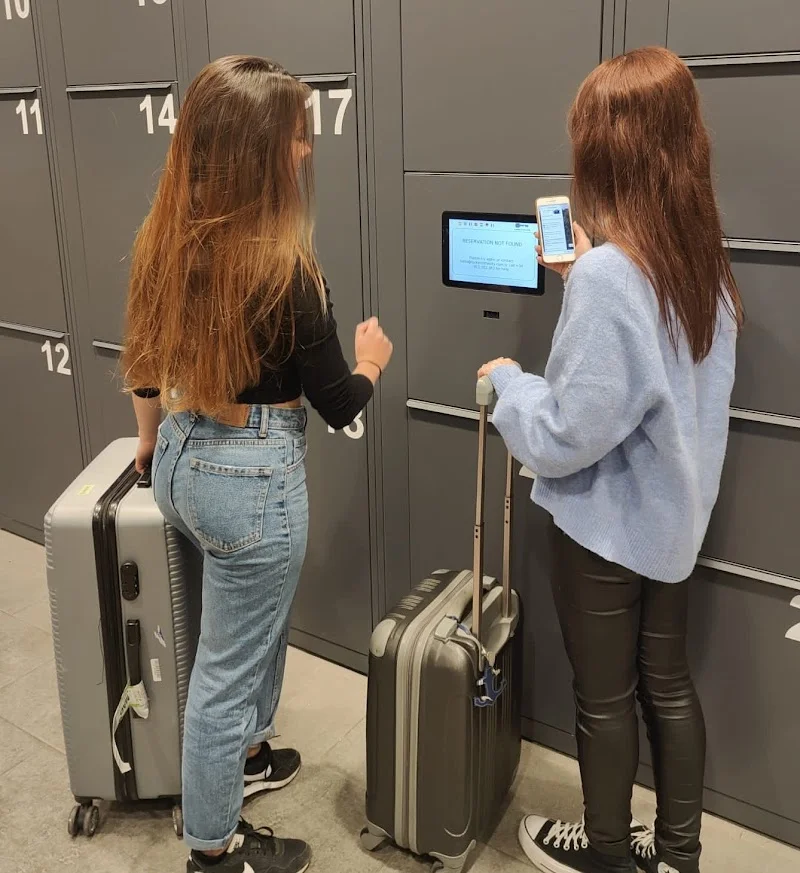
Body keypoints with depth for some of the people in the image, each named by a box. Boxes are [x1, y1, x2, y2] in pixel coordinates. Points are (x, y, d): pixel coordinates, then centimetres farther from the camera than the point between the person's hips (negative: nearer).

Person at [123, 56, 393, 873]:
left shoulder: (163, 240, -1)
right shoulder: (281, 268, -23)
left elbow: (146, 354, 11)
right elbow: (338, 404, -13)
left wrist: (151, 437, 27)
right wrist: (371, 359, 8)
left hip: (182, 457, 8)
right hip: (251, 473, -8)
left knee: (258, 618, 29)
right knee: (227, 663, 9)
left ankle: (247, 754, 50)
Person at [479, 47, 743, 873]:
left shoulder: (607, 275, -26)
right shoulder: (701, 261, -1)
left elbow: (566, 436, -25)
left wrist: (506, 380, -7)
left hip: (607, 523, -7)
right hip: (671, 512, 8)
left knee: (605, 699, 13)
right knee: (669, 684, 21)